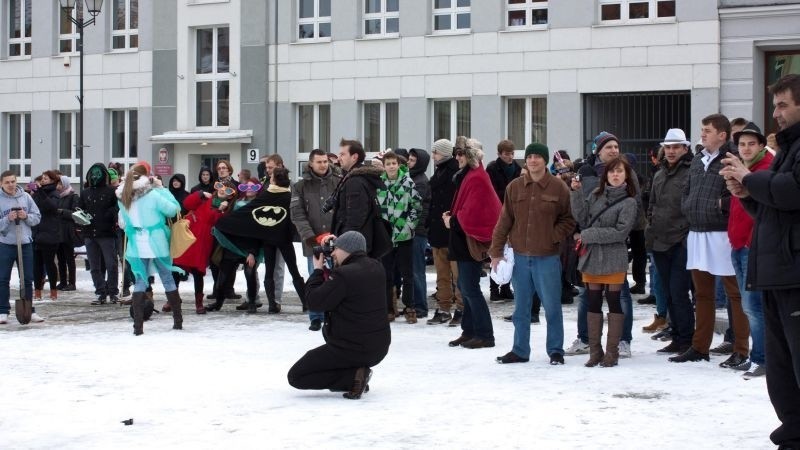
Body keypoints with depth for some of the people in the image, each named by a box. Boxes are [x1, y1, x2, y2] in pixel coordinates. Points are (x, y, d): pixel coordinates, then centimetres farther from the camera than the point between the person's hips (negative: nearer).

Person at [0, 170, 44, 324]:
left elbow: (37, 217, 6)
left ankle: (30, 310, 16)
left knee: (28, 279, 7)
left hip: (25, 243, 2)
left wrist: (26, 216, -12)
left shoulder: (25, 197, 3)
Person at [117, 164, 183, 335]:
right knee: (168, 280, 10)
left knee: (140, 282, 7)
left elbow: (122, 223, 8)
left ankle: (138, 325, -3)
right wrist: (162, 188, -4)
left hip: (137, 245, 3)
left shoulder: (124, 197, -1)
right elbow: (173, 209, -10)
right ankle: (178, 321, 16)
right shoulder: (153, 195, -14)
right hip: (157, 243, -3)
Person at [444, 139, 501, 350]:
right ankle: (470, 332, 19)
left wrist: (453, 221, -8)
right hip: (465, 240, 10)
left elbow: (472, 213, -21)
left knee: (470, 288, -7)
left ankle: (484, 335, -3)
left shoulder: (476, 179, -16)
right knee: (466, 287, 13)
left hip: (472, 241, -10)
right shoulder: (468, 175, 15)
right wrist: (452, 216, 4)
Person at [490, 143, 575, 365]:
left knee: (552, 307, 3)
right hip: (520, 256, 3)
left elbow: (569, 220, 2)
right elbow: (504, 221, 6)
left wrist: (553, 237, -12)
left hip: (547, 257, -3)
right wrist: (496, 252, 3)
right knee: (521, 308, 11)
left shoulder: (558, 187, -3)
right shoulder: (514, 187, 4)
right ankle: (520, 351, 20)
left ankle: (555, 351, 14)